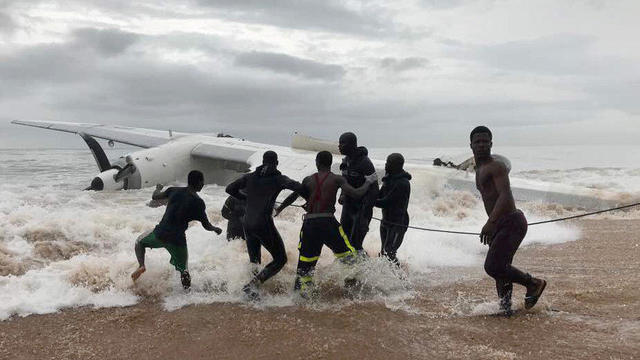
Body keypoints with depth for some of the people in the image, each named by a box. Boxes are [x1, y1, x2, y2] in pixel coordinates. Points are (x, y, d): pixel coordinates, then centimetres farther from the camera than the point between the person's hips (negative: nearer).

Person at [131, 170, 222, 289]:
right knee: (182, 265, 21)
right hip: (177, 240, -1)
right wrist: (216, 229, 20)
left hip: (160, 234, 1)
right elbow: (207, 226, -1)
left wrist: (158, 189, 37)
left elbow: (154, 197, 16)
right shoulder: (198, 202, -6)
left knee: (140, 241, 29)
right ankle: (184, 272, -12)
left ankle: (141, 265, 6)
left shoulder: (174, 191, 2)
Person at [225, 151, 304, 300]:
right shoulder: (278, 179, -3)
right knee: (280, 259, 4)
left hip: (247, 224, 6)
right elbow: (296, 186, -17)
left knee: (254, 261, 21)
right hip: (264, 225, -6)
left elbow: (230, 189, 13)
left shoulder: (250, 177, 11)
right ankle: (252, 284, -9)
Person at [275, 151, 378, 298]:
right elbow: (356, 194, -6)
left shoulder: (308, 180, 12)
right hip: (327, 222, -3)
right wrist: (368, 182, 10)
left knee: (305, 262, 11)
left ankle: (302, 292, 15)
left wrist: (278, 209, 30)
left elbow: (293, 196, 16)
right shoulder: (336, 179, 3)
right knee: (347, 254, 11)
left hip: (309, 223, 3)